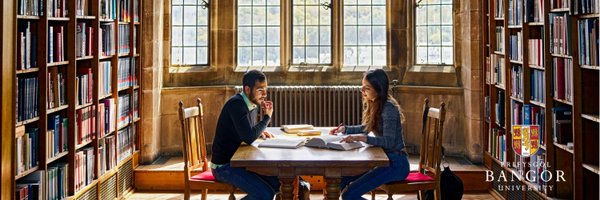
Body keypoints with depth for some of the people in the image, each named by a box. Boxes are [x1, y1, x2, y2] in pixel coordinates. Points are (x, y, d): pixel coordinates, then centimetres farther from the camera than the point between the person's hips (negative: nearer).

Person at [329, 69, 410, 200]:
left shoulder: (389, 108, -19)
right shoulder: (374, 105, 9)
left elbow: (389, 141, -27)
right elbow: (366, 128, 25)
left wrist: (362, 138, -37)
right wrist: (344, 129, 11)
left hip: (396, 163, -9)